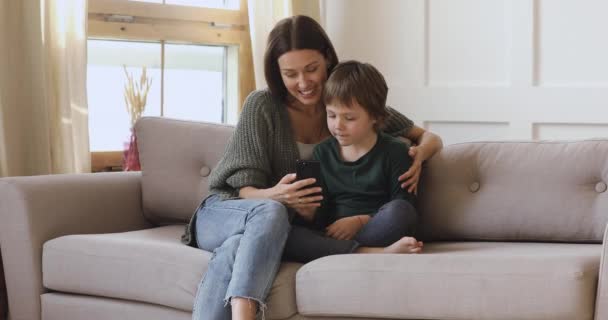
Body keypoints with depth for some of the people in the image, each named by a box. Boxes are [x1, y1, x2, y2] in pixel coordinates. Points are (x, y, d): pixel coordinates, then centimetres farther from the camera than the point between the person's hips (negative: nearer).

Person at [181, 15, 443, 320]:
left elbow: (429, 137, 7)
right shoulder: (262, 106, -9)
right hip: (222, 212, -2)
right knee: (271, 212, -38)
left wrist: (419, 154, -19)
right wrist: (272, 197, -33)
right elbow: (244, 189, -9)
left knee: (235, 251, -36)